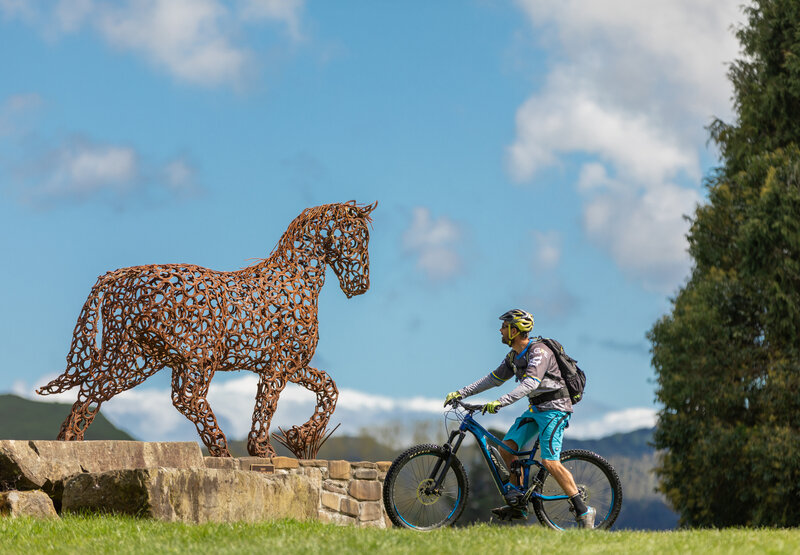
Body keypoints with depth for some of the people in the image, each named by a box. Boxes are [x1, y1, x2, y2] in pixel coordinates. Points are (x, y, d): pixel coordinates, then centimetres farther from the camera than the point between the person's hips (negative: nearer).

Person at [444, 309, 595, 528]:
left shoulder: (538, 352, -20)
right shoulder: (514, 356, 9)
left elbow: (530, 383, -34)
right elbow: (494, 378, 18)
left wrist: (500, 402, -42)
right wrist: (462, 393, 12)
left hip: (554, 408, -9)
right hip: (535, 409, 9)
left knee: (550, 462, -20)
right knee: (506, 448, -1)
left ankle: (583, 510, -15)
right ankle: (518, 504, 6)